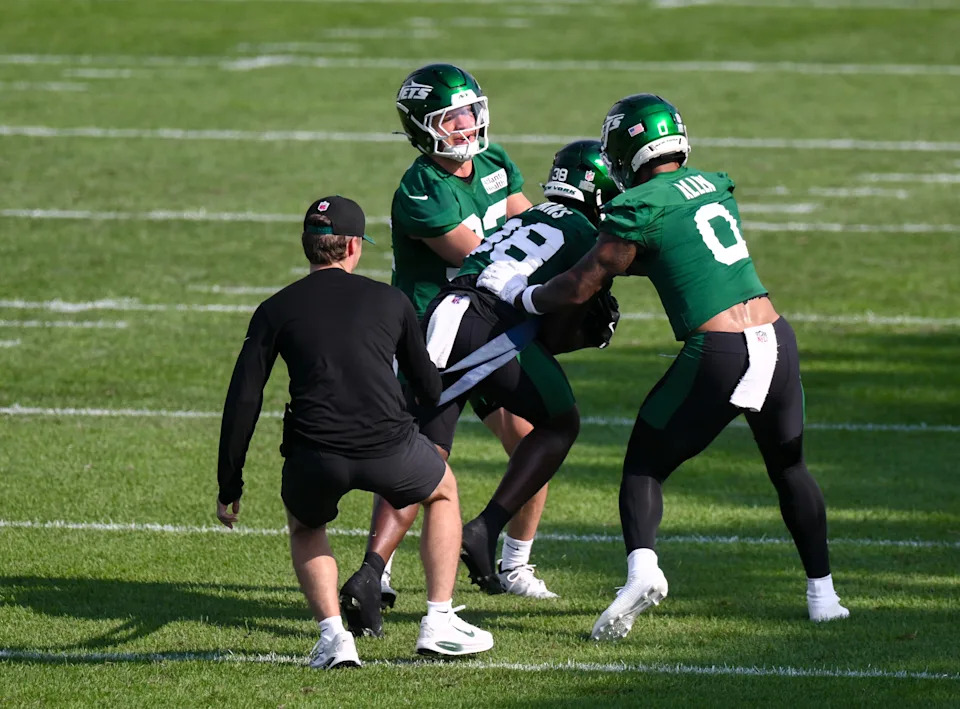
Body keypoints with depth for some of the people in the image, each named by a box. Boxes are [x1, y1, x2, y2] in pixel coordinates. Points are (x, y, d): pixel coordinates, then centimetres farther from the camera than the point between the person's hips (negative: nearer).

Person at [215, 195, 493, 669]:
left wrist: (229, 488, 15)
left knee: (305, 527, 33)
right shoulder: (390, 301, 18)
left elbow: (243, 402, 9)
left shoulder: (276, 310, 15)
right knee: (443, 492, 33)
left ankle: (332, 635, 12)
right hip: (388, 448, 0)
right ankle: (439, 624, 24)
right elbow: (429, 389, 29)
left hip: (314, 457, 0)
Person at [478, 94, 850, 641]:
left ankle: (642, 569, -12)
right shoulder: (715, 185, 15)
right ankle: (822, 592, 25)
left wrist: (520, 294, 18)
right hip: (777, 338, 5)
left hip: (718, 354, -5)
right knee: (789, 468, 23)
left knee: (646, 464, 10)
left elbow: (579, 289, 2)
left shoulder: (640, 207, -5)